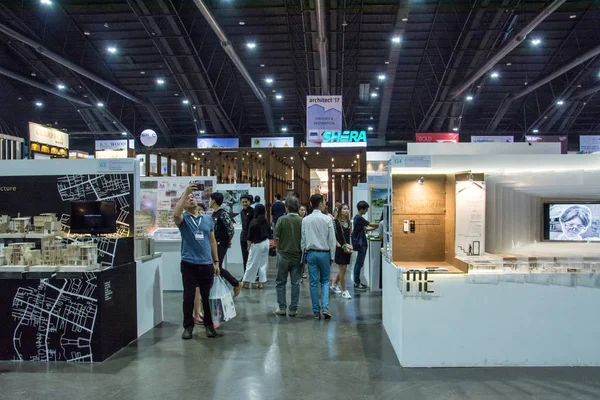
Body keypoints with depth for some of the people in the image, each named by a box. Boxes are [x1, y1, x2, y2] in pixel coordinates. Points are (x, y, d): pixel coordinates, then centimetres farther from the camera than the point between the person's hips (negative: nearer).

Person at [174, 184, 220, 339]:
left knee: (207, 296, 10)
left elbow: (212, 241, 13)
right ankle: (188, 327, 18)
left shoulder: (208, 219, 11)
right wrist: (185, 192, -25)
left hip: (207, 264, 3)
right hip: (189, 264, -2)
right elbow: (176, 214, -26)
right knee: (189, 297, 4)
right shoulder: (183, 219, 0)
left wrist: (216, 261, 9)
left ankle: (209, 325, 23)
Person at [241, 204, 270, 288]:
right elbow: (269, 233, 9)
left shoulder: (253, 222, -14)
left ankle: (245, 282, 13)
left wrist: (248, 246, 2)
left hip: (256, 244, -4)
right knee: (263, 264, 11)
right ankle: (261, 282, 14)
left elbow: (250, 237, -9)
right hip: (266, 243, 4)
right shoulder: (266, 221, -1)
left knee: (252, 264, 4)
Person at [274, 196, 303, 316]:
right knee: (295, 283, 8)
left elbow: (277, 239, -7)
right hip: (297, 257, 1)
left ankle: (282, 308, 14)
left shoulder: (282, 220, -10)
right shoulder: (302, 221, -6)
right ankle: (293, 309, 11)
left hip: (283, 256, -1)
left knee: (280, 283, 12)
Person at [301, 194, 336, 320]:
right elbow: (332, 239, -6)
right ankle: (325, 307, -3)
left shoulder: (305, 220, -1)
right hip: (324, 253, -2)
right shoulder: (327, 219, -9)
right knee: (325, 281, 12)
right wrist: (332, 256, 3)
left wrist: (304, 253, 12)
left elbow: (303, 239, 3)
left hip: (311, 253, 2)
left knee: (313, 282, 8)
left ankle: (316, 311, 12)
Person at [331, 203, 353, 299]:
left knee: (343, 269, 14)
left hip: (347, 248, 7)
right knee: (342, 269, -3)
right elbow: (333, 237, -14)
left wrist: (350, 246, 7)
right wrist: (340, 246, -16)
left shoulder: (348, 222, 10)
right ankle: (344, 291, 5)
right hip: (340, 249, -7)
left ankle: (334, 285, 33)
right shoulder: (336, 222, -11)